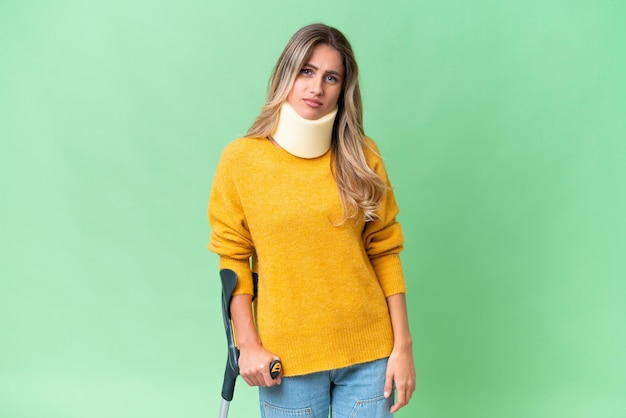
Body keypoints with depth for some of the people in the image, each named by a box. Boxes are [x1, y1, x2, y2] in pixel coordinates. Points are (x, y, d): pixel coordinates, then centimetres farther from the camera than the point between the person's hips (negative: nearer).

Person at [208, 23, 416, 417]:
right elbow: (233, 258, -1)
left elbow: (385, 252, 1)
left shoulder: (361, 157, -1)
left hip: (368, 353, 1)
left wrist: (403, 344, -1)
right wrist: (247, 344, -5)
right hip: (287, 356, -1)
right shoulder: (240, 159, -4)